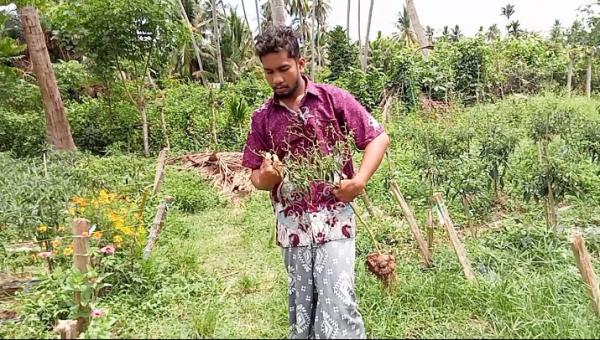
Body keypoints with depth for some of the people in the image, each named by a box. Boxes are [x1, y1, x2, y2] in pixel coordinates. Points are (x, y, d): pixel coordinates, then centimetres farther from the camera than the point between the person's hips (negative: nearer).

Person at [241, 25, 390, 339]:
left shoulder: (333, 99, -3)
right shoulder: (262, 117, 6)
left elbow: (379, 138, -2)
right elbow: (256, 175, 11)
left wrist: (358, 181, -15)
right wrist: (265, 177, -13)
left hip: (334, 219, -3)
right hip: (292, 225, 3)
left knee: (338, 303, -8)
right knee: (301, 308, 13)